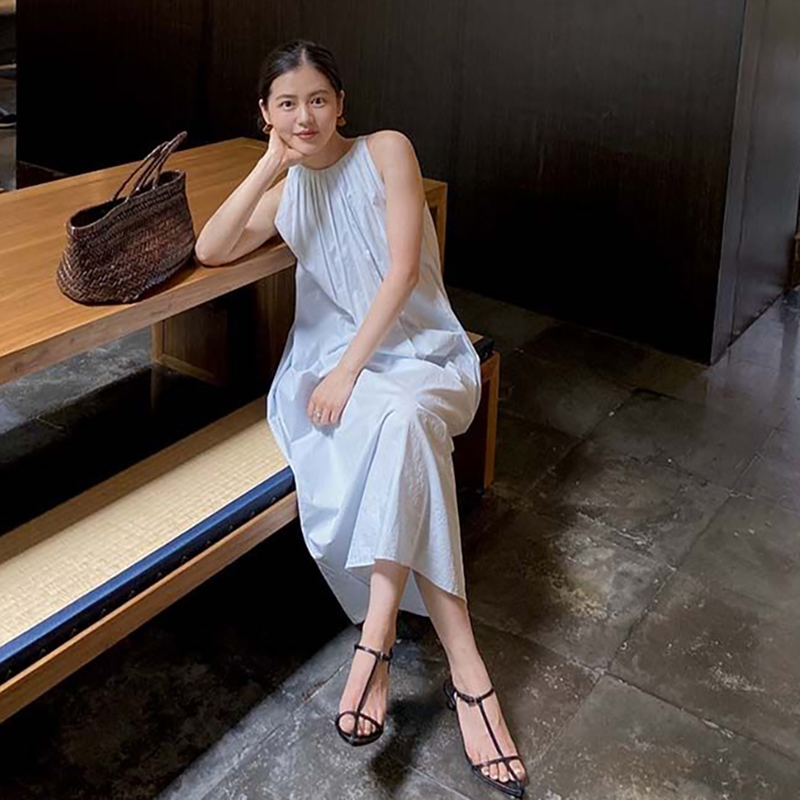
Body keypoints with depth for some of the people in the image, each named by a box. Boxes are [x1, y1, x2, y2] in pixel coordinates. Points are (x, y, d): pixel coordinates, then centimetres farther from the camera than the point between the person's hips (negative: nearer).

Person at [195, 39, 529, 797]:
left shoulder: (386, 150, -1)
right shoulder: (285, 193, 13)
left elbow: (401, 269, -11)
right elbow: (209, 250, -2)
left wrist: (351, 370, -19)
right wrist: (270, 167, -6)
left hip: (419, 351, -2)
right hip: (325, 358, 2)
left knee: (398, 419, -40)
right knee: (395, 436, -33)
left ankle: (376, 640, -34)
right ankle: (465, 668, -34)